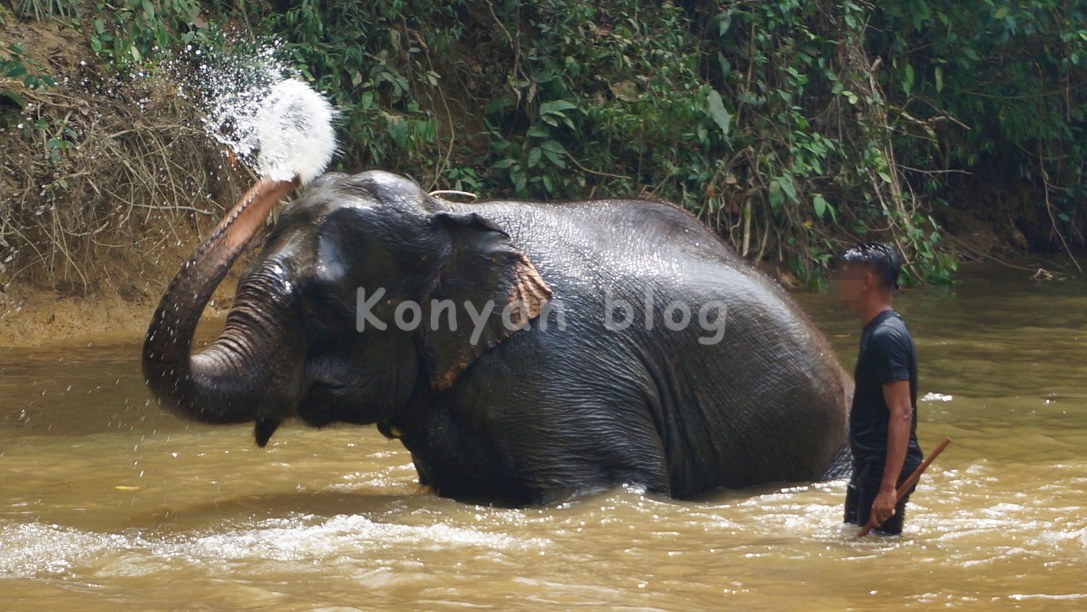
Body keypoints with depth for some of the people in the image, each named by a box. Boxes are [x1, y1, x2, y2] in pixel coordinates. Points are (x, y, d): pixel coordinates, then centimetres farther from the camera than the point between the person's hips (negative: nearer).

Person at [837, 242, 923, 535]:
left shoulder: (886, 336, -19)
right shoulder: (875, 330, 13)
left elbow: (902, 413, -24)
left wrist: (888, 486, -29)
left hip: (886, 467, -11)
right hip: (870, 465, 11)